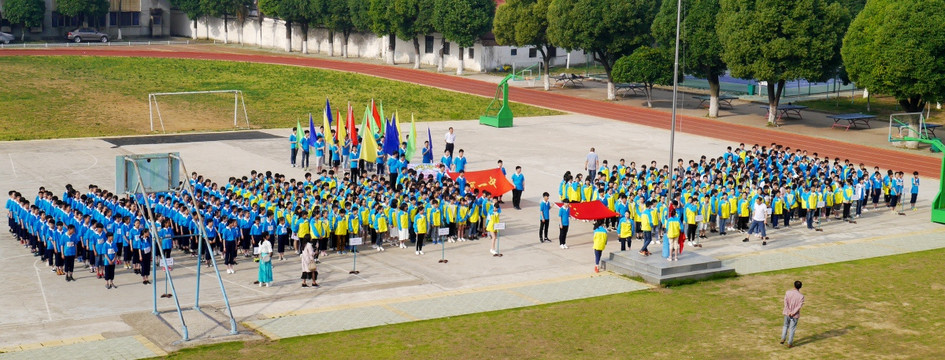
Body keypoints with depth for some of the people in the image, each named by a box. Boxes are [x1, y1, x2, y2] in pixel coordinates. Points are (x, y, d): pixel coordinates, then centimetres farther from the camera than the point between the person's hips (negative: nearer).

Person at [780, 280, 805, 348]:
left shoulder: (788, 292, -7)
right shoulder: (801, 296, -13)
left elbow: (785, 303, -13)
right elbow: (799, 306, -18)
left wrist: (789, 312, -15)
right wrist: (793, 313, -17)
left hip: (787, 313, 2)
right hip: (795, 315, -2)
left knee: (785, 325, 23)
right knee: (792, 328, 8)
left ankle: (782, 339, 19)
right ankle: (789, 343, 14)